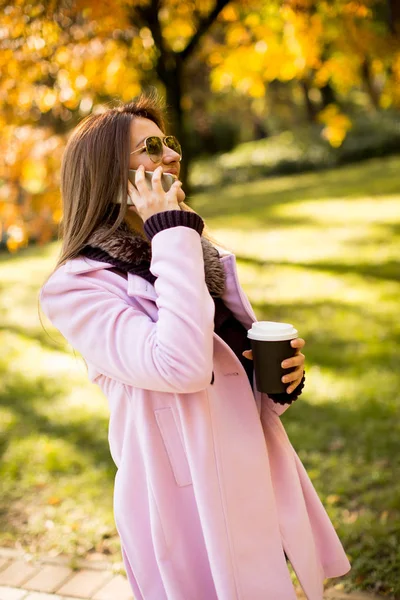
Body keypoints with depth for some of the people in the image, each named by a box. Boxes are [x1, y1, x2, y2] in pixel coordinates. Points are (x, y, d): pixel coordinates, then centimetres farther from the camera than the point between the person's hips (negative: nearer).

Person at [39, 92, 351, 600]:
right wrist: (172, 236, -22)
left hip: (259, 491, 7)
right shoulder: (79, 288, -15)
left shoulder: (205, 256, 5)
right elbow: (181, 367, -31)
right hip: (190, 510, -6)